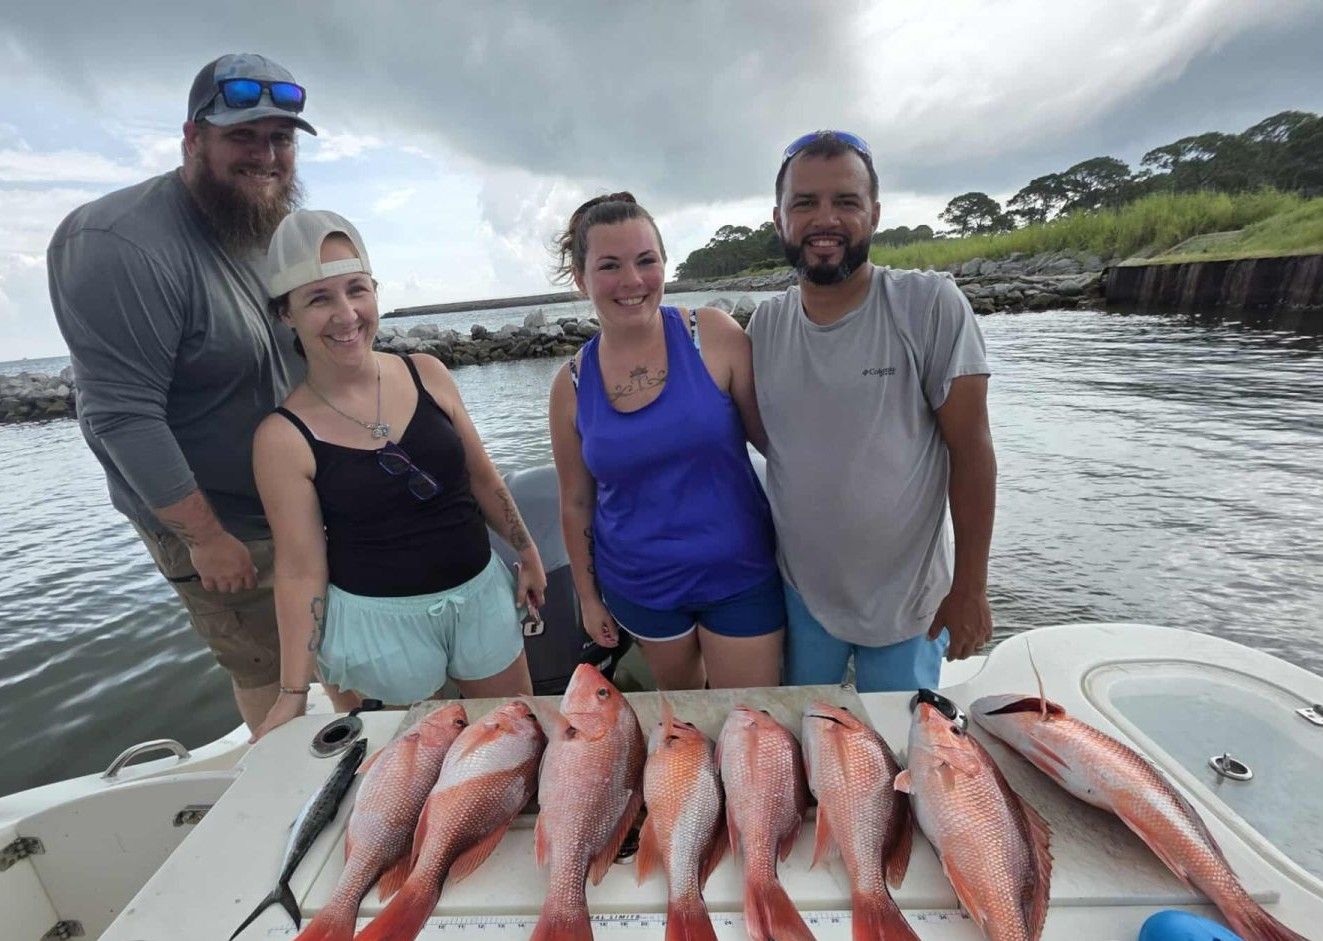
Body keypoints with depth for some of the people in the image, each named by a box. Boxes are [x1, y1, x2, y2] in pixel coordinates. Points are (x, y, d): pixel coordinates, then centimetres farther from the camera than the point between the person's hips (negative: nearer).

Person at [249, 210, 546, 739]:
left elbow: (482, 477, 3)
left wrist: (527, 552, 9)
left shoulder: (426, 373, -6)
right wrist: (293, 694, -7)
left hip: (480, 591, 3)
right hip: (380, 618, -2)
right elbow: (300, 570, -8)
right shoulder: (284, 436, -13)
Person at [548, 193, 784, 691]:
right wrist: (588, 596, 10)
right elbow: (576, 503, 4)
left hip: (738, 574, -2)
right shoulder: (572, 384, -5)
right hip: (639, 587, 2)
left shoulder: (713, 334, -12)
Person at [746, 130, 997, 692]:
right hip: (799, 594, 3)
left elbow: (971, 450, -11)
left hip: (907, 602, -2)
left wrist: (970, 589, -9)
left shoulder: (931, 305, -13)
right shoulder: (764, 324, -3)